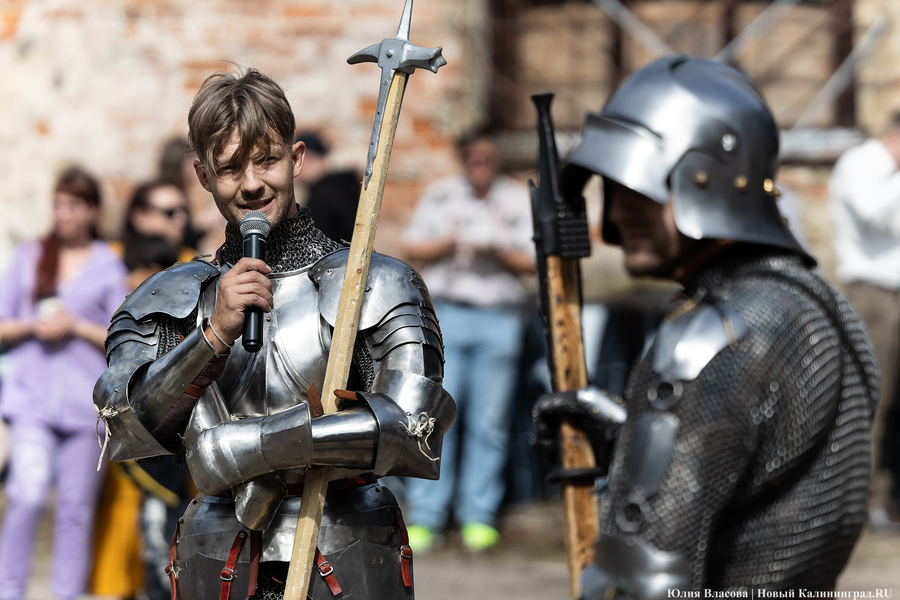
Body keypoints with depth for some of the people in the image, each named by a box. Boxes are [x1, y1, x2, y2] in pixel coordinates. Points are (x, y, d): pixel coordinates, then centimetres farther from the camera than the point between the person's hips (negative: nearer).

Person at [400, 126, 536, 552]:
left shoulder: (519, 201, 7)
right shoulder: (441, 195, 9)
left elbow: (531, 261, 3)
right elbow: (412, 248, 7)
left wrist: (497, 250, -14)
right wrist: (450, 242, -10)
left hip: (499, 320, 0)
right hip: (447, 312, 0)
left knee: (488, 421, 0)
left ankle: (478, 515, 7)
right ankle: (425, 515, 0)